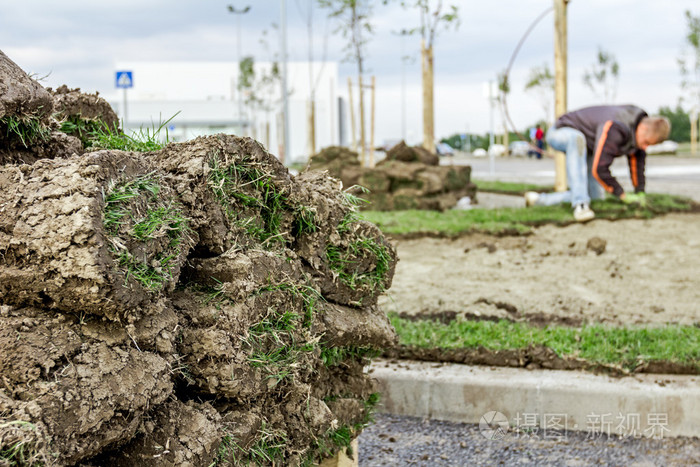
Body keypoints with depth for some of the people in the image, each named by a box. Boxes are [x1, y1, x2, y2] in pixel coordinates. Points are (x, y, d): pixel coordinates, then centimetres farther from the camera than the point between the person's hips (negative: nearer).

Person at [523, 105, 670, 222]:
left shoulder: (640, 128, -12)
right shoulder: (615, 130, -40)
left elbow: (637, 160, 6)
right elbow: (599, 169, -39)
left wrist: (640, 192, 10)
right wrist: (622, 195, -27)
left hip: (585, 149, 9)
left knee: (597, 197, 0)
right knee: (577, 139, -46)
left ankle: (539, 200, 11)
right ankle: (580, 204, -47)